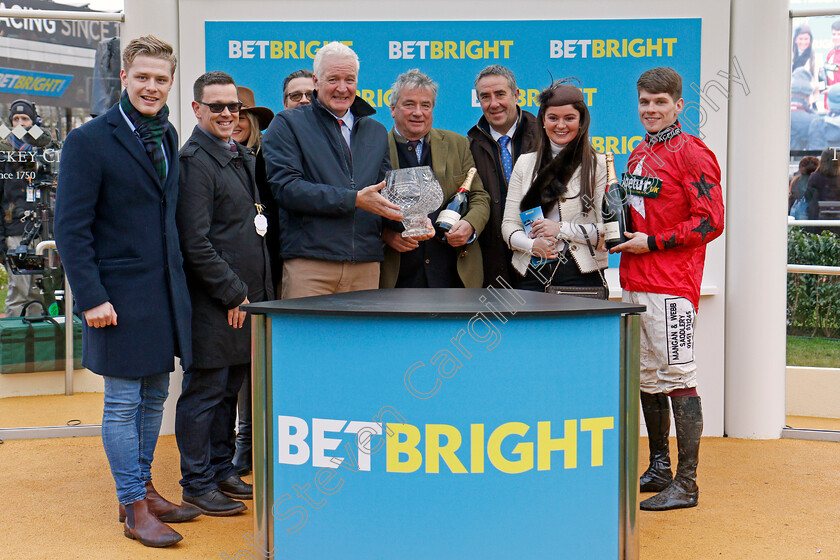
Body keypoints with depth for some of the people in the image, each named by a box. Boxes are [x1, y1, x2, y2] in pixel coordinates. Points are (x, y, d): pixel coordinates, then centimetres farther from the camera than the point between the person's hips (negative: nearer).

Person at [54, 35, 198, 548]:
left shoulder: (167, 136, 12)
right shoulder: (90, 140, -9)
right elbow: (71, 227, -11)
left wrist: (177, 281, 10)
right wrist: (91, 297, -16)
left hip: (166, 291, 7)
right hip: (121, 294, -7)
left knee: (154, 396, 15)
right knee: (123, 402, 2)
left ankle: (143, 488, 29)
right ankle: (134, 507, 12)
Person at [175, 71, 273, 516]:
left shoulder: (244, 157, 16)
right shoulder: (194, 161, -11)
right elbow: (195, 241, -17)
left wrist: (258, 291, 15)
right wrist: (233, 293, -14)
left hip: (246, 296, 8)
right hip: (212, 304, -8)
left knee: (230, 390, 16)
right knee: (204, 392, 1)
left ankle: (222, 471, 28)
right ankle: (197, 484, 12)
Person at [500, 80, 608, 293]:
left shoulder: (598, 165, 3)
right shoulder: (525, 163, 14)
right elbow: (509, 224, 10)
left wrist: (562, 229, -10)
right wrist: (533, 245, -9)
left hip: (581, 274, -3)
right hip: (533, 274, 3)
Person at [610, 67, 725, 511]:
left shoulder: (691, 154, -8)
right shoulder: (640, 154, 17)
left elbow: (710, 222, -14)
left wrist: (651, 243, -14)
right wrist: (621, 236, 8)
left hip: (670, 288, -9)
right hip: (634, 283, 9)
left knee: (678, 379, -6)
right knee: (647, 379, 14)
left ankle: (686, 483, 1)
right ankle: (658, 469, 26)